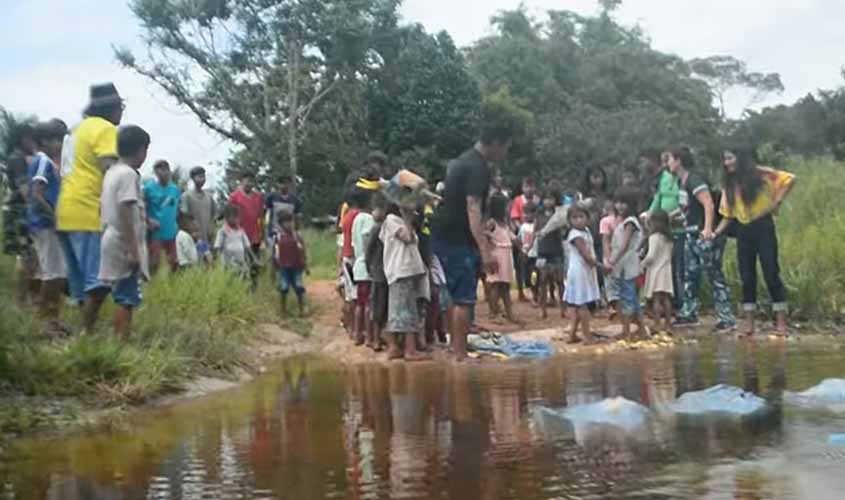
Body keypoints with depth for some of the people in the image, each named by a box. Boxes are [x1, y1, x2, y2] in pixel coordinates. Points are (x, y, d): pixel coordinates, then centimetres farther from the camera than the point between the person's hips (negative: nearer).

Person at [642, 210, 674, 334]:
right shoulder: (668, 238, 11)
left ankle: (657, 325, -7)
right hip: (666, 269, 7)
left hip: (656, 270, -7)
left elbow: (651, 256, -17)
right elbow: (669, 255, 14)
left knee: (656, 298, -6)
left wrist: (642, 264, -3)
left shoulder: (654, 237, -13)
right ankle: (668, 324, 10)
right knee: (666, 298, 9)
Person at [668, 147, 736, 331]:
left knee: (715, 275, -7)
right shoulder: (683, 181, 13)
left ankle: (727, 318, -4)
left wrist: (708, 229, -34)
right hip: (692, 235, 10)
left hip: (704, 235, -10)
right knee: (690, 276, 14)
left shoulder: (694, 180, -16)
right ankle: (689, 314, 23)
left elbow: (709, 205, -25)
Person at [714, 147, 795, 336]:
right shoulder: (729, 185, 12)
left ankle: (781, 322, -1)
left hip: (763, 228, -5)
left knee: (771, 274, -6)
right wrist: (716, 233, -1)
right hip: (743, 232, 5)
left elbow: (789, 179, -8)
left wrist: (777, 201, -11)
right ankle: (750, 324, 8)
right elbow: (727, 215, 12)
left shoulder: (761, 175, -4)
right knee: (747, 278, 4)